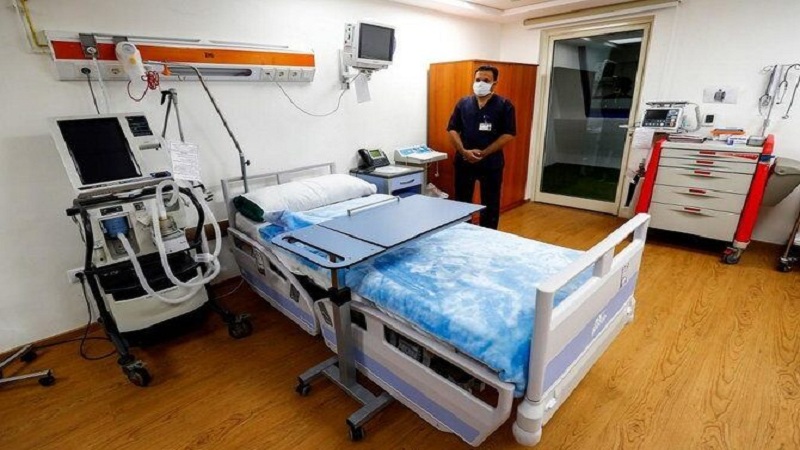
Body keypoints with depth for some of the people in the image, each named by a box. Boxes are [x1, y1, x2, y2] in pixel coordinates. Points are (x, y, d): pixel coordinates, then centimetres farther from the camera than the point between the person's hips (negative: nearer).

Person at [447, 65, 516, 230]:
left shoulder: (504, 105, -2)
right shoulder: (463, 103, 6)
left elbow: (508, 134, -7)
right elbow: (452, 130, 2)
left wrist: (484, 153, -15)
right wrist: (464, 151, -13)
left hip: (491, 163, -2)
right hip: (464, 162, 2)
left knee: (490, 205, 7)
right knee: (462, 202, 11)